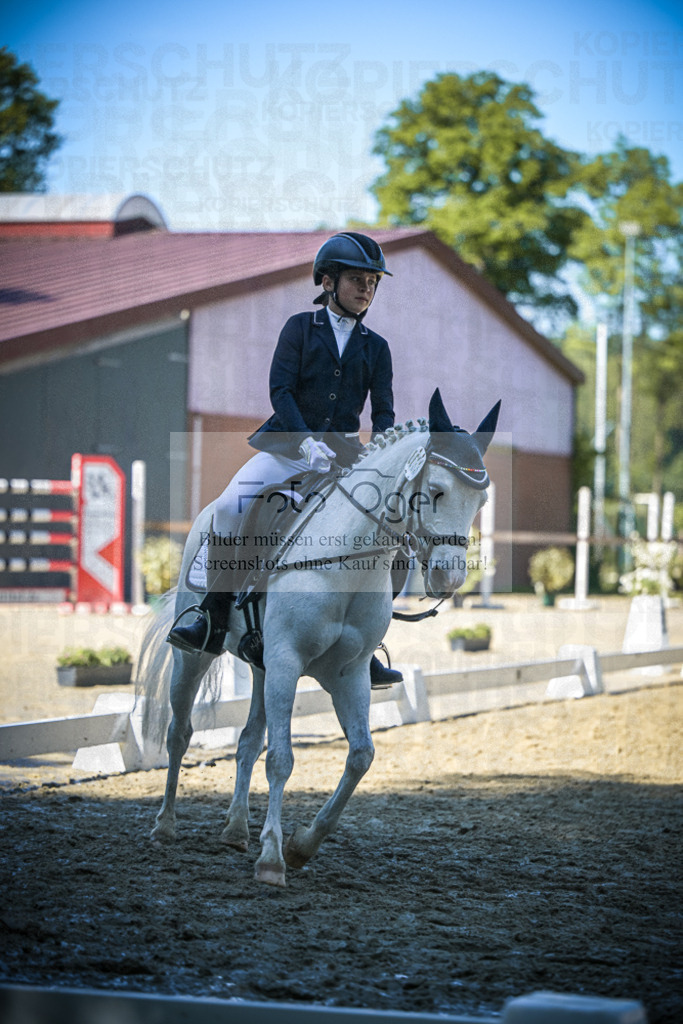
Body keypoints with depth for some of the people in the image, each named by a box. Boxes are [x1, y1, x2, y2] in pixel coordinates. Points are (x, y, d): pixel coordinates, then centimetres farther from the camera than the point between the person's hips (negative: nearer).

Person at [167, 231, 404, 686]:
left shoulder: (376, 348, 12)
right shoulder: (301, 328, 5)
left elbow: (383, 412, 7)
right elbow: (280, 390, -6)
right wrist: (306, 441, -20)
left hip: (342, 455, 2)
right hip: (287, 444, -2)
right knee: (230, 507, -24)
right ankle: (214, 623, -16)